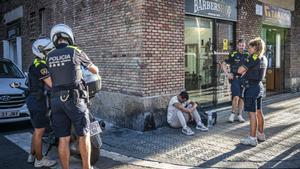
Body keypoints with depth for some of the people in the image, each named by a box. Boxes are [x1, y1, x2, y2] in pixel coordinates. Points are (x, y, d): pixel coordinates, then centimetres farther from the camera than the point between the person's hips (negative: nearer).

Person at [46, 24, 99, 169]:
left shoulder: (49, 56, 9)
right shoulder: (76, 51, -3)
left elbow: (50, 81, 17)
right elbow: (94, 69, 11)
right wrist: (96, 74, 34)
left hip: (56, 99, 4)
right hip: (74, 98, -4)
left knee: (63, 139, 7)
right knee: (83, 135, 6)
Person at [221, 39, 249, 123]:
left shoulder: (247, 55, 6)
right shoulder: (233, 54, -2)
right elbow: (223, 64, 1)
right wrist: (227, 74, -6)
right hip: (235, 78, -3)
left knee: (242, 98, 8)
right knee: (236, 97, -13)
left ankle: (239, 115, 20)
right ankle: (233, 114, 4)